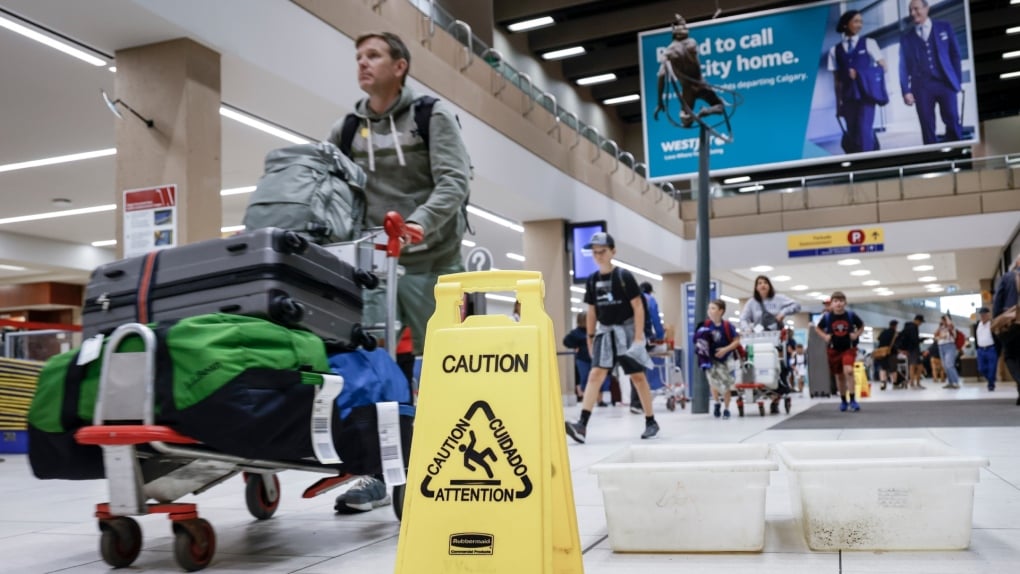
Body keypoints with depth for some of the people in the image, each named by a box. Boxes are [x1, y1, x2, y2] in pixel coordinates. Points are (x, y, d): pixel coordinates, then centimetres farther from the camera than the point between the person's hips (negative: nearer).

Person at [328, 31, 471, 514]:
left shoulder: (432, 116, 2)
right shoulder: (345, 130, 14)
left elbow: (454, 181, -10)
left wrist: (420, 223, -26)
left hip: (430, 261, -3)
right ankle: (375, 473, 4)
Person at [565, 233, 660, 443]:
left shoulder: (624, 276, -9)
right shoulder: (592, 281, 5)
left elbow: (638, 306, -10)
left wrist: (638, 336, -15)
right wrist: (590, 337, 14)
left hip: (626, 330, -4)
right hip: (605, 332, 4)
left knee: (638, 376, 4)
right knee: (595, 374, -10)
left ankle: (651, 422, 18)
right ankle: (582, 424, -18)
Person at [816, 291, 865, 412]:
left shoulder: (851, 315, -10)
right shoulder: (827, 317, -8)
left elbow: (861, 326, 8)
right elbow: (818, 328, 10)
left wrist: (856, 335, -7)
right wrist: (825, 336, -6)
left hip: (849, 348, -2)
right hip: (834, 350, 2)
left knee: (848, 371, -24)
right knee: (839, 376, 11)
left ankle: (852, 400, -13)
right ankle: (843, 401, 29)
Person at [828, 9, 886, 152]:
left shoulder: (869, 43, 5)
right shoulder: (835, 50, 6)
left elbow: (882, 67, 6)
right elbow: (837, 79, 6)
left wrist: (861, 75, -7)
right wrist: (839, 102, 3)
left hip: (866, 95, -2)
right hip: (848, 98, 2)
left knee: (864, 131, -11)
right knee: (853, 134, 6)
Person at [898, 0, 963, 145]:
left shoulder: (945, 27, 9)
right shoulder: (906, 36, 9)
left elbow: (955, 55, 9)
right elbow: (904, 65, 5)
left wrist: (957, 80, 2)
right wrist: (906, 91, -4)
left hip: (946, 83, 0)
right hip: (921, 86, 0)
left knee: (952, 122, -3)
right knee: (927, 127, -1)